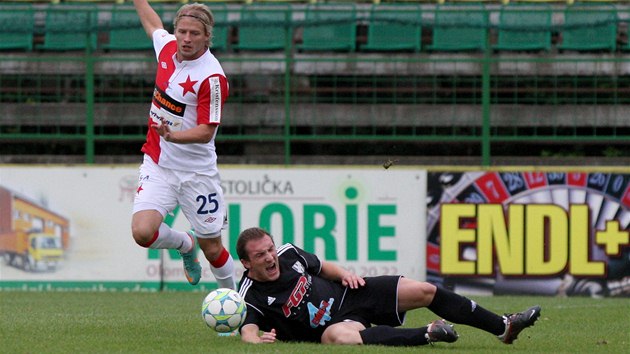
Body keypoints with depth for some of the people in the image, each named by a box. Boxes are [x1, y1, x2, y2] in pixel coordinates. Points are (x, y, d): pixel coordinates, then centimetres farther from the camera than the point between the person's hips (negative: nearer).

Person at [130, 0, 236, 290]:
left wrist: (172, 135, -38)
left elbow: (206, 132, -21)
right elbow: (152, 24, 22)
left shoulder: (212, 77, -20)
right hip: (157, 165, 4)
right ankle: (186, 244, 18)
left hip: (196, 173, -4)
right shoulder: (168, 47, -2)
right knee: (142, 232, -16)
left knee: (212, 249, 3)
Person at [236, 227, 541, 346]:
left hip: (349, 293, 6)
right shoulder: (251, 297, -15)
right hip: (336, 322, -6)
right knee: (338, 336, -44)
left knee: (424, 291, -4)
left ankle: (504, 327, 9)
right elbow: (248, 331, -29)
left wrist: (344, 273, -1)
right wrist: (258, 340, -52)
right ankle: (430, 333, -32)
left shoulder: (288, 254, 1)